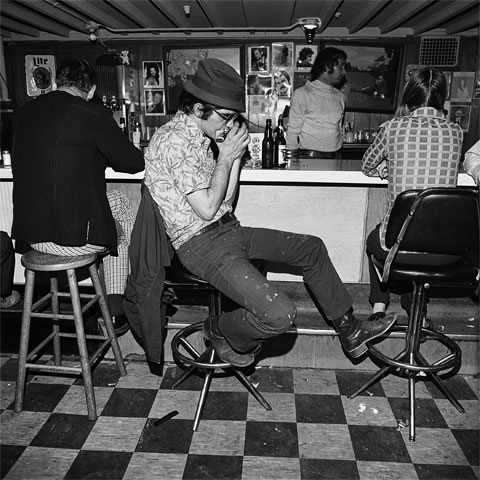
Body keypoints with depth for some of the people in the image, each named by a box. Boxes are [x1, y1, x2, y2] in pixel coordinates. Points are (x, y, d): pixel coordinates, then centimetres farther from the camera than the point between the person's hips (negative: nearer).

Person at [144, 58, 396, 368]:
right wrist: (225, 157, -11)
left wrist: (235, 155, 2)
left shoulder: (199, 136, 13)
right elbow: (207, 209, -20)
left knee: (311, 248, 12)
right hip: (201, 244, -10)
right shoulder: (174, 141, -18)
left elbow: (226, 199, 12)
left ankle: (349, 330, 24)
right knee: (280, 315, -24)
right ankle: (220, 330, 8)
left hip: (228, 229, 10)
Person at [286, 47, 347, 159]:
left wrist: (339, 155, 13)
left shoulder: (340, 96, 11)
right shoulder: (302, 93, -5)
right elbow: (293, 131, -5)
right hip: (309, 157, -5)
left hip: (336, 157, 5)